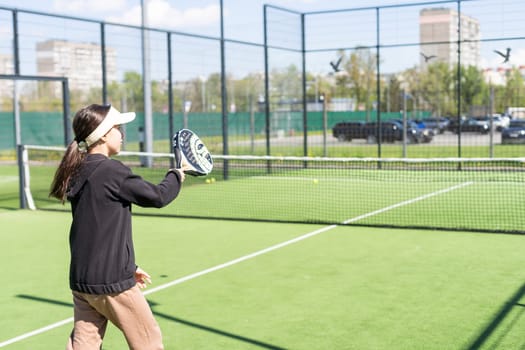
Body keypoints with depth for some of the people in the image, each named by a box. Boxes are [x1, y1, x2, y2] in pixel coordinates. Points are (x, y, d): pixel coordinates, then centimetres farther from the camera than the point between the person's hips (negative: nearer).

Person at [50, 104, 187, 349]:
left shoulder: (79, 173, 8)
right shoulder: (112, 171, -17)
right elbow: (157, 196, -8)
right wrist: (176, 175, 12)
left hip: (81, 280, 8)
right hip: (112, 282, -8)